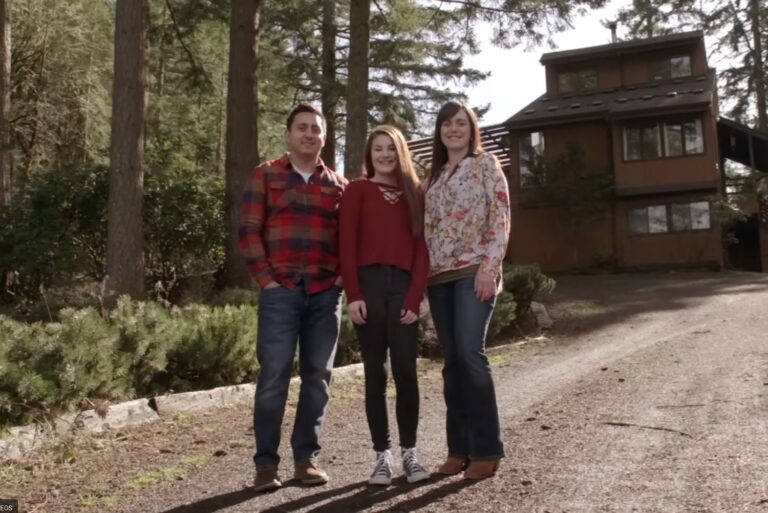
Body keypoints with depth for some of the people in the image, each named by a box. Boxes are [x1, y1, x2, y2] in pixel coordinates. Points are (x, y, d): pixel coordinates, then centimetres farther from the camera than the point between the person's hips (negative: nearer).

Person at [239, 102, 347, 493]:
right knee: (274, 376, -4)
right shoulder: (264, 176, 6)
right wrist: (265, 279, -7)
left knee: (317, 376, 5)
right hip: (280, 291, -3)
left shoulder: (339, 185, 13)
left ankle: (306, 458, 15)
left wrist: (343, 274, 1)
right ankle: (266, 463, 5)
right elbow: (249, 232, 1)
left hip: (326, 293, 3)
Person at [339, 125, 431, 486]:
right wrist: (353, 294, -10)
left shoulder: (415, 192, 14)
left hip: (403, 284, 1)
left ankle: (409, 451, 12)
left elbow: (421, 247, 8)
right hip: (369, 283, -1)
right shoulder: (357, 190, 8)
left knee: (405, 370, -2)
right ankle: (382, 455, 10)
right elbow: (347, 244, 0)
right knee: (375, 371, 3)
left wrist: (416, 296, -4)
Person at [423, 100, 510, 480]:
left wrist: (489, 267, -14)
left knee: (470, 354, -14)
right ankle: (460, 448, 10)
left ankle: (487, 450, -4)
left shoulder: (486, 164, 4)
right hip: (439, 276, 5)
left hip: (473, 271, -5)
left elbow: (501, 219, -5)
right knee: (452, 360, 4)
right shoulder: (434, 176, 19)